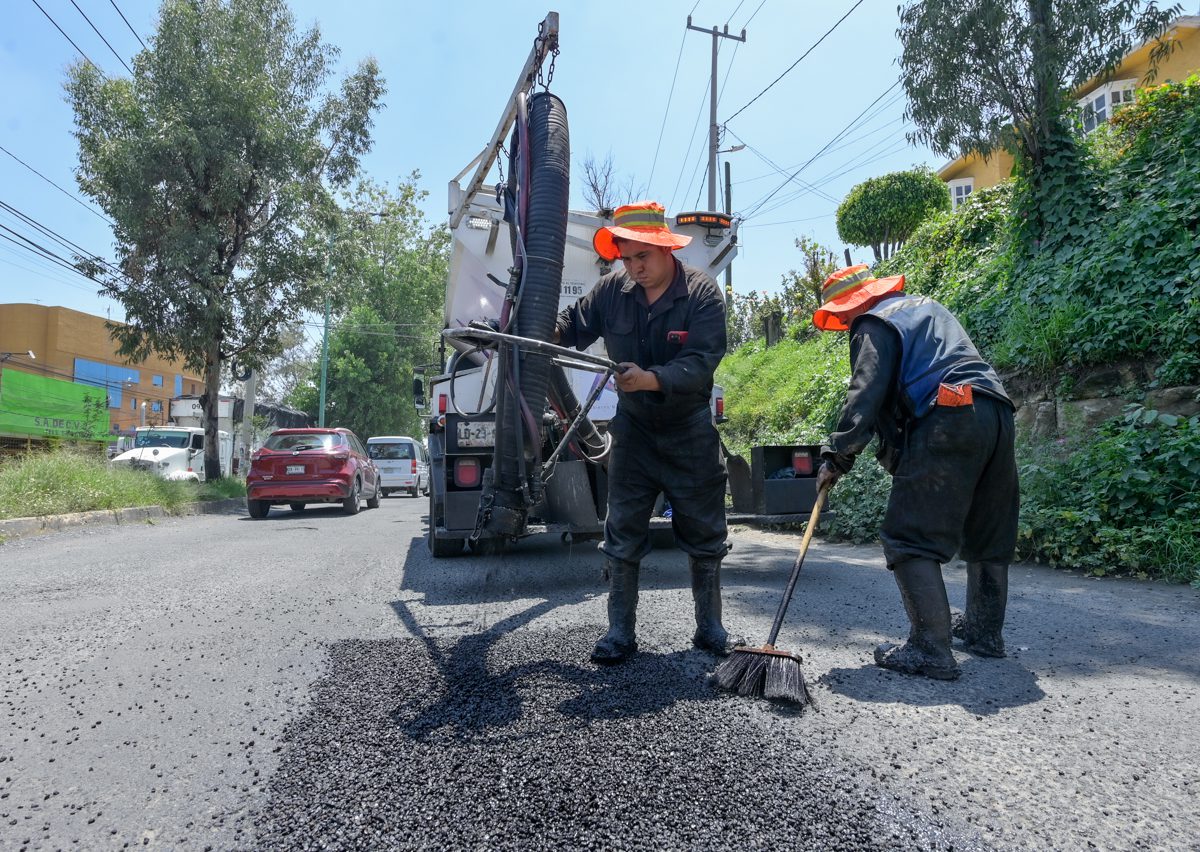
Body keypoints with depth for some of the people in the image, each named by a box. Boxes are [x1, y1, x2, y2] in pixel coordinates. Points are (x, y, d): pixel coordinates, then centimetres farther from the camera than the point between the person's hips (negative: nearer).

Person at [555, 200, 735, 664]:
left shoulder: (702, 292, -13)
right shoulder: (612, 290, -5)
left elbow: (701, 362, -23)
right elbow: (572, 326, 4)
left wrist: (652, 379, -40)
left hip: (691, 434, -1)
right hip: (633, 430, 2)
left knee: (704, 537, 8)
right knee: (622, 535, 2)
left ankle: (709, 627, 26)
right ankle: (620, 632, 15)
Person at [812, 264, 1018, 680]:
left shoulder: (874, 324, 2)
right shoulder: (927, 306, 29)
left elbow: (866, 396, -10)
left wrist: (836, 456, -8)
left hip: (945, 422, -10)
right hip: (996, 415, 10)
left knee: (910, 540, -7)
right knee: (988, 534, 18)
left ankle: (931, 650, -10)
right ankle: (985, 630, 31)